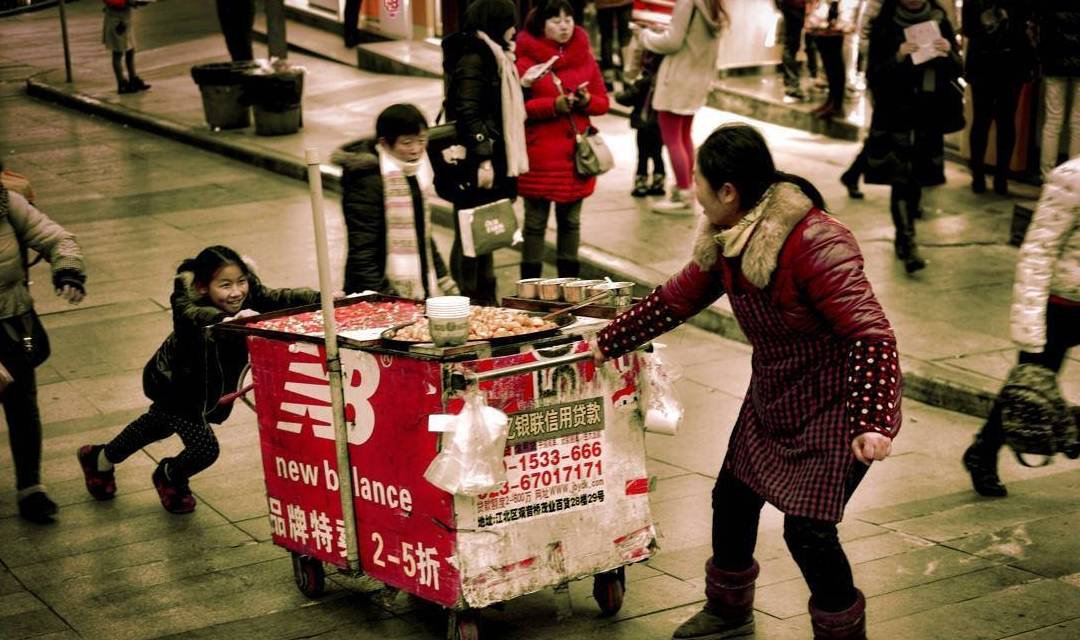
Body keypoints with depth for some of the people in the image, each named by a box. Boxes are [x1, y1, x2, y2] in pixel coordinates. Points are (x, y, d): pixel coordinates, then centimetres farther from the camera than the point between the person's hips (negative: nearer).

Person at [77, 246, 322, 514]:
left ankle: (100, 459, 58)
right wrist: (229, 319, -80)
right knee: (204, 448, -15)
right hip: (171, 383, -7)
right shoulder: (188, 305, -39)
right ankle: (169, 476, 22)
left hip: (208, 384, 7)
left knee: (159, 424, 30)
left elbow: (281, 299, -38)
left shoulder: (250, 296, -26)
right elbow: (198, 316, -60)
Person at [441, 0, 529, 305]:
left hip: (492, 159, 10)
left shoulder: (492, 56, 16)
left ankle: (484, 300, 25)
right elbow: (468, 113, -21)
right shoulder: (474, 59, -15)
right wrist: (483, 158, -24)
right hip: (476, 164, -10)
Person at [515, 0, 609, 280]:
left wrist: (586, 100, -10)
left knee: (571, 221, 11)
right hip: (539, 156, -4)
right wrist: (553, 104, -19)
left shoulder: (584, 56, 10)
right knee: (535, 222, -1)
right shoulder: (525, 58, -4)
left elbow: (603, 103, 11)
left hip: (576, 154, 4)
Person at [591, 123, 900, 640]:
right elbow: (677, 299, 11)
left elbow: (870, 335, -32)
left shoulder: (815, 244, -30)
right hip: (772, 397, 9)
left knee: (807, 529, -9)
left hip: (835, 405, -9)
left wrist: (871, 423, -38)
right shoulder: (728, 240, -4)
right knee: (733, 499, 17)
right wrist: (607, 343, 15)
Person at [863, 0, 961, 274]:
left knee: (917, 179, 10)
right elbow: (873, 75, -7)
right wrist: (897, 58, -24)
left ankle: (902, 237, 27)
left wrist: (949, 53, -16)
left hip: (929, 115, 3)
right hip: (894, 115, -3)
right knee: (901, 180, -11)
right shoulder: (884, 25, -4)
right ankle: (908, 244, -15)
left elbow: (957, 71, 5)